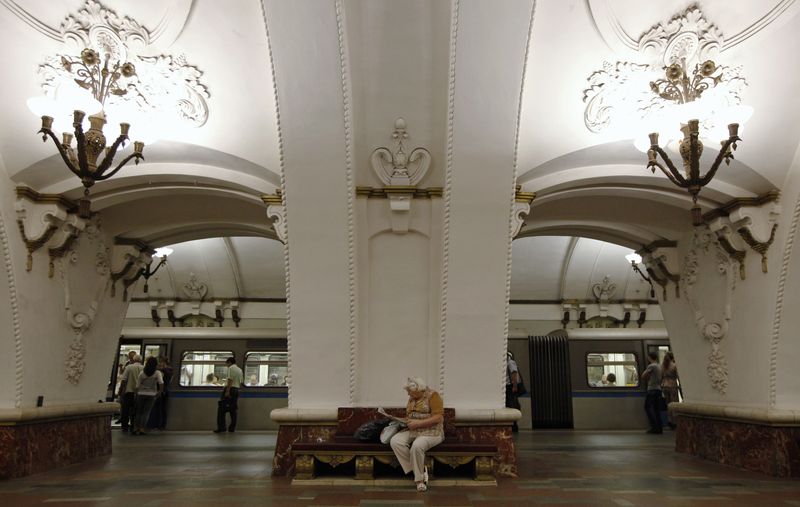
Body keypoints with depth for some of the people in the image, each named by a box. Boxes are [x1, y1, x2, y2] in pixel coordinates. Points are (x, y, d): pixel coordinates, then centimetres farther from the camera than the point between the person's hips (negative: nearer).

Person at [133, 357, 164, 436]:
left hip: (141, 394, 1)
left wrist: (136, 393, 9)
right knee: (146, 412, 2)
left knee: (139, 411, 14)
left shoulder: (142, 373, -3)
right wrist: (160, 392, -1)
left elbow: (139, 384, -2)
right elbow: (161, 384, -15)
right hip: (151, 394, -1)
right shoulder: (157, 373, -8)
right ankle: (142, 428, -4)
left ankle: (136, 427, 8)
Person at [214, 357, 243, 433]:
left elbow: (230, 380, -16)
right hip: (236, 390, 8)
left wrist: (227, 391, -20)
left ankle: (221, 427, -12)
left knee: (221, 409, -6)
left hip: (230, 389, -8)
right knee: (233, 410, 8)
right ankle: (232, 428, 8)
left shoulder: (231, 368, -6)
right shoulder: (240, 370, 20)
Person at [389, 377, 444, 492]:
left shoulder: (432, 396, -8)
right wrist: (406, 420, 3)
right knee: (395, 441, -20)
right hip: (413, 431, 7)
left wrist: (418, 423, -20)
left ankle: (420, 478, -15)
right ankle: (421, 470, -14)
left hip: (431, 431, -7)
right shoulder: (412, 398, 15)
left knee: (417, 446, -37)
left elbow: (438, 418, -17)